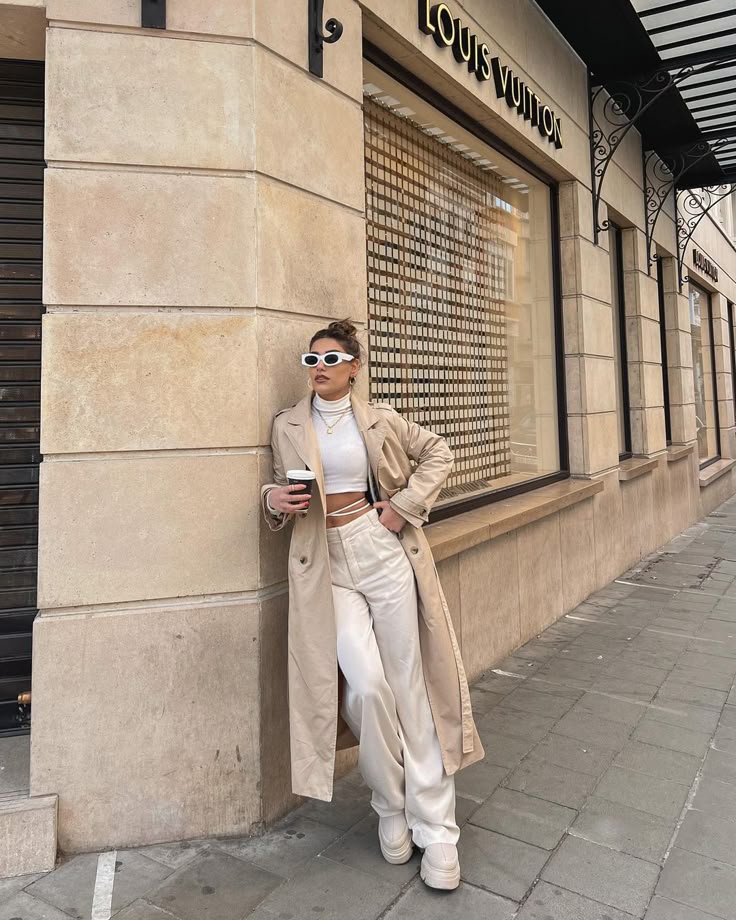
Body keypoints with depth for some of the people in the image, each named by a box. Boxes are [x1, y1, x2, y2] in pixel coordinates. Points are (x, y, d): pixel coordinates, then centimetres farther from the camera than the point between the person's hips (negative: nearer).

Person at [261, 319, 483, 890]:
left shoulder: (379, 419, 5)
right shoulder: (287, 427, 8)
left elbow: (438, 454, 12)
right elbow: (281, 493, 15)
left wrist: (406, 505, -1)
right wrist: (275, 500, -9)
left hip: (383, 549, 0)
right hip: (328, 564, 0)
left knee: (410, 685, 3)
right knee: (366, 684, -13)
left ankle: (435, 828, 16)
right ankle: (391, 809, 15)